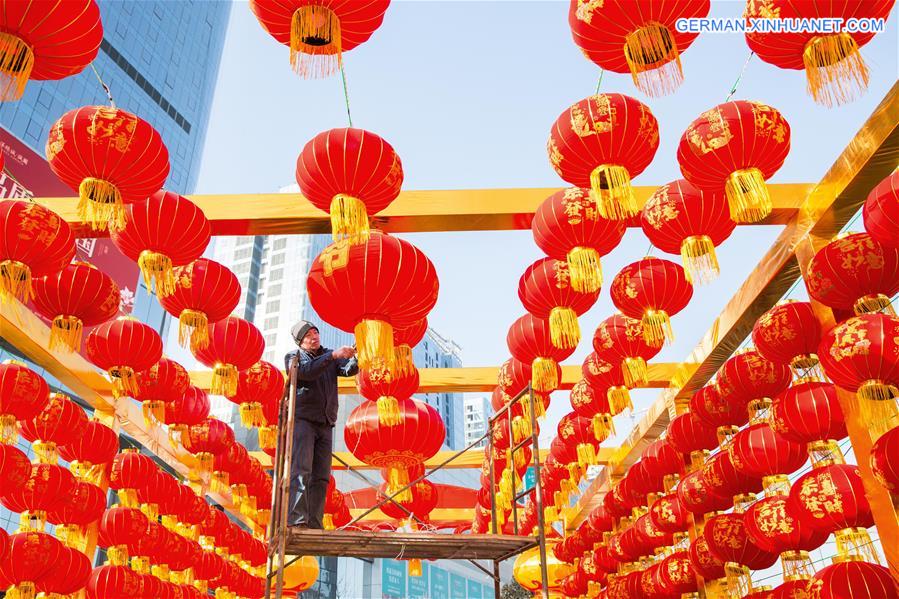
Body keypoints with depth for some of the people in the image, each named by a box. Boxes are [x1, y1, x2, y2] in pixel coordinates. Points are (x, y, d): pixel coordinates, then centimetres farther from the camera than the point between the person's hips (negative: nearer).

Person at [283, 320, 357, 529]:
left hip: (325, 424, 5)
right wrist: (333, 356, -21)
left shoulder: (330, 355, 18)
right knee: (301, 471, -17)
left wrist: (356, 358, -22)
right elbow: (306, 372, -14)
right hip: (302, 419, -4)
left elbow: (348, 370, -1)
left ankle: (314, 526, 1)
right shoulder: (293, 357, 7)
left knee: (321, 477, 0)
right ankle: (297, 520, -23)